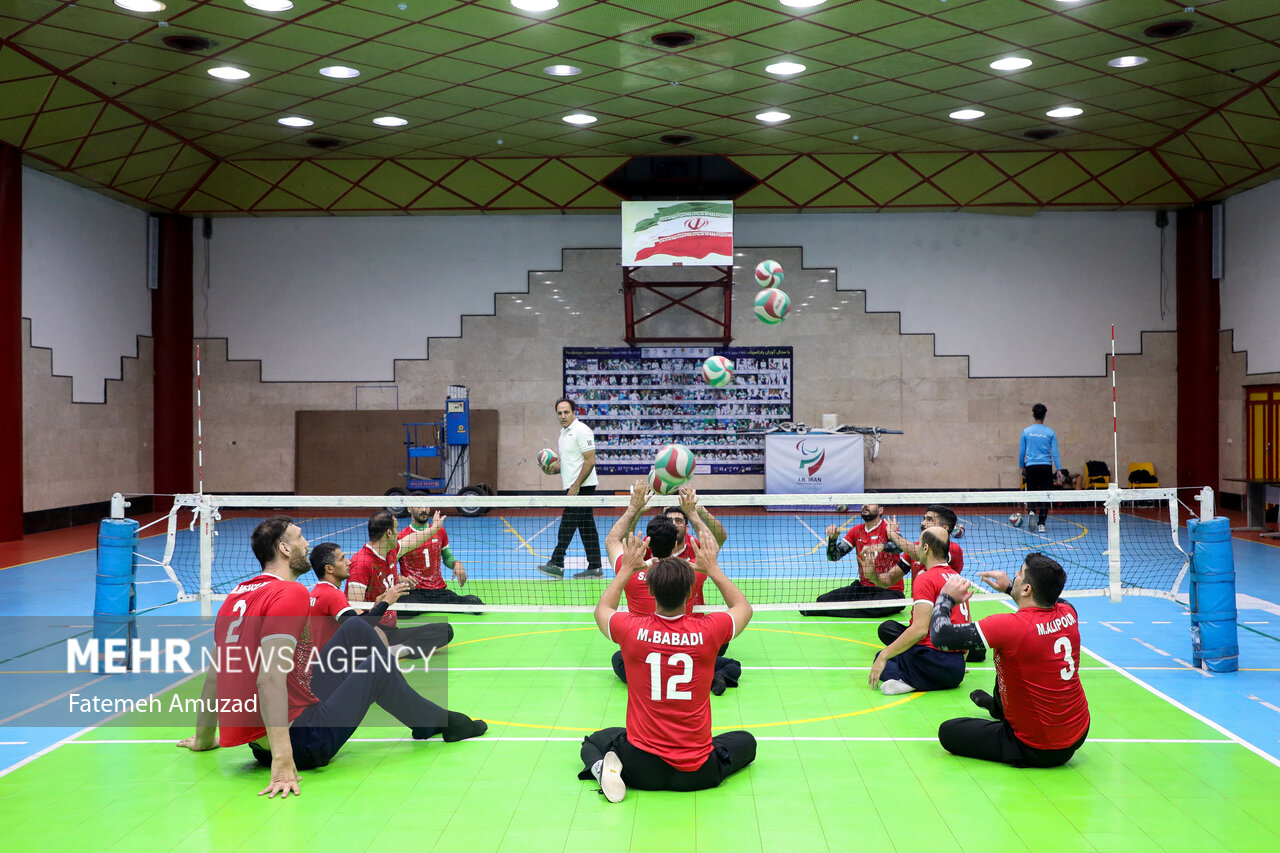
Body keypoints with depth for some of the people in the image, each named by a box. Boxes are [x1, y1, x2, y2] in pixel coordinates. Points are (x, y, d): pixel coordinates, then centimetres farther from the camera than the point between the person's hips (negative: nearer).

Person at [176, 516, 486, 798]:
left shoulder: (235, 597, 10)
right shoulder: (291, 593, -16)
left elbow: (214, 675, 16)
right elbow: (270, 678, -27)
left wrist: (203, 740, 28)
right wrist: (282, 760, -32)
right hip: (301, 742, -9)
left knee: (356, 630, 16)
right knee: (377, 668, 11)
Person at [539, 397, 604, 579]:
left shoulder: (581, 431, -12)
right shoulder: (564, 432, 17)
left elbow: (590, 461, -17)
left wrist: (576, 485, -20)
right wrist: (553, 469, 5)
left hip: (582, 487, -9)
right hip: (573, 487, 9)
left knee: (567, 526, -9)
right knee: (587, 527, 8)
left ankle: (556, 564, -5)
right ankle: (595, 568, 10)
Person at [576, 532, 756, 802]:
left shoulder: (632, 630, -14)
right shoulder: (708, 630, -15)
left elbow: (602, 610, 13)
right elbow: (744, 607, 11)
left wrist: (627, 568, 18)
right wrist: (712, 568, 16)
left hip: (641, 768, 0)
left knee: (594, 741, 31)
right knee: (746, 741, 31)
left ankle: (603, 767, -2)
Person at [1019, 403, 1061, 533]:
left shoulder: (1026, 431, 3)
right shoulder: (1050, 432, 0)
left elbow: (1021, 451, 8)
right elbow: (1055, 452, 0)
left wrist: (1021, 467, 19)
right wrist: (1059, 469, 5)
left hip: (1031, 467, 0)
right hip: (1046, 467, 0)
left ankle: (1032, 512, -21)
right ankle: (1041, 524, 0)